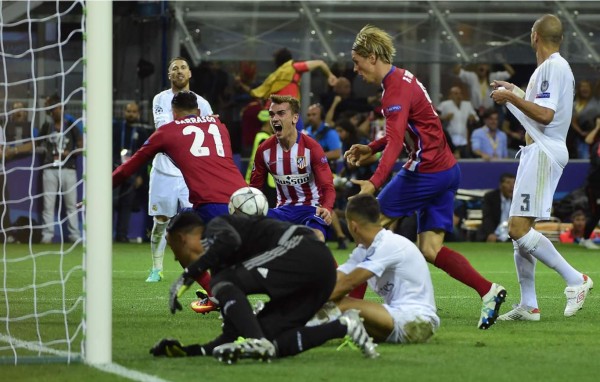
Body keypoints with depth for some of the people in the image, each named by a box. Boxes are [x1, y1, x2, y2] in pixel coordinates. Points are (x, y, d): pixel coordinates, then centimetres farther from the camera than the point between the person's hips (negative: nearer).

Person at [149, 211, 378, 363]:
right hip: (321, 270, 9)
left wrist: (188, 275, -16)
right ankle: (344, 327, 0)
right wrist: (188, 351, 21)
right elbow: (236, 331, 24)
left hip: (304, 254, -9)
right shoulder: (222, 263, 28)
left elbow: (230, 241, -22)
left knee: (223, 284, -12)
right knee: (269, 343, 2)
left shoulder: (214, 228, 6)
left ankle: (256, 341, -30)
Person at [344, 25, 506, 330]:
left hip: (426, 172, -9)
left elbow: (395, 142, -29)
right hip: (446, 170, 9)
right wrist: (371, 149, 20)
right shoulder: (402, 78, 14)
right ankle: (488, 291, -6)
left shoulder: (396, 89, -16)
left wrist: (374, 183, -39)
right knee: (430, 250, 4)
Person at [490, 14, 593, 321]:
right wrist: (515, 93, 36)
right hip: (535, 152, 11)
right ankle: (528, 305, 11)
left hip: (544, 154, -11)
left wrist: (511, 98, -14)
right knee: (518, 229, 10)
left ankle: (574, 279, -16)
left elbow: (545, 114, -22)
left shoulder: (553, 67, -13)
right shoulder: (550, 67, 18)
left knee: (518, 228, -18)